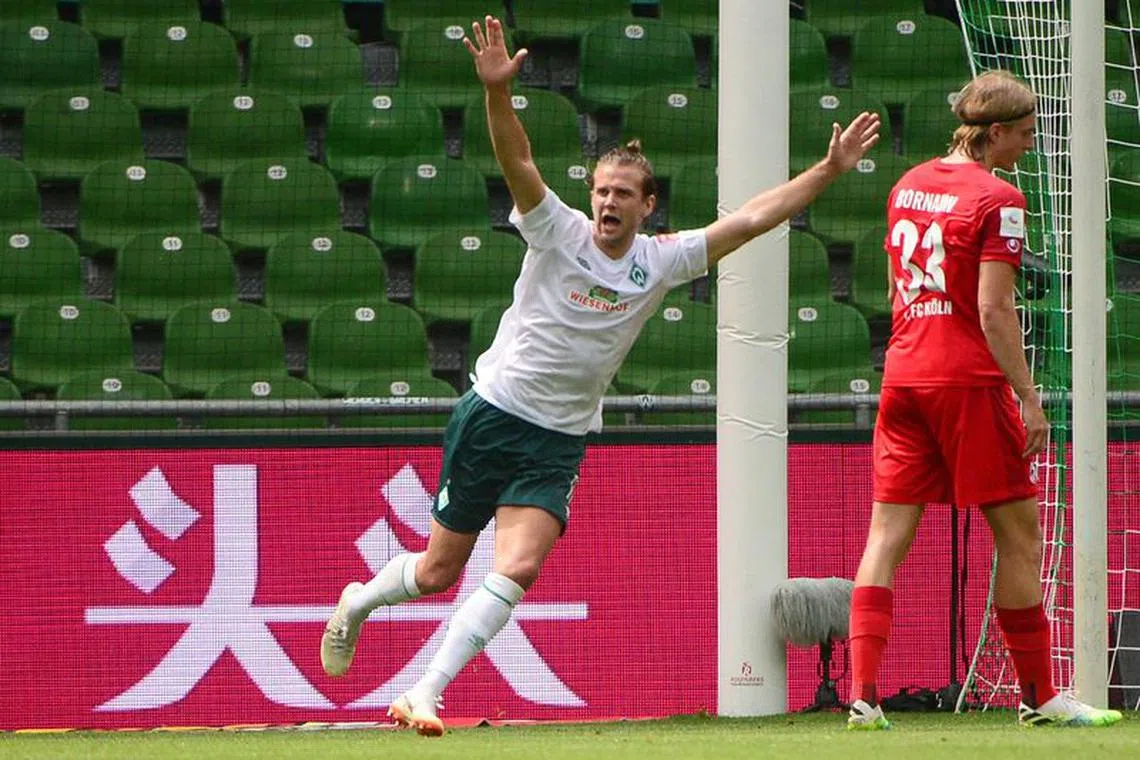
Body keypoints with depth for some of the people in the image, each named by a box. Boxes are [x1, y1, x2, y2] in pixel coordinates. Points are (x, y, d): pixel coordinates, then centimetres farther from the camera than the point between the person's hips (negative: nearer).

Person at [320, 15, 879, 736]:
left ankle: (426, 693, -12)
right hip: (493, 413, -2)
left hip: (561, 440, 2)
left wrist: (828, 170, -4)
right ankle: (357, 602, 39)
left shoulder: (661, 261, 0)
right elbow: (518, 159, -22)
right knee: (439, 570, 8)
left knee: (517, 571, -17)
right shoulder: (557, 232, -8)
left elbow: (749, 219, 1)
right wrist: (498, 91, -39)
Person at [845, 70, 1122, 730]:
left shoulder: (908, 186, 12)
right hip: (968, 379, -7)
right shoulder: (998, 200, -11)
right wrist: (1029, 400, -14)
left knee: (889, 533, 3)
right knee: (1019, 534, 4)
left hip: (903, 373, 7)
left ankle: (863, 694, -7)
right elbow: (994, 310, -16)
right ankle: (1039, 696, 9)